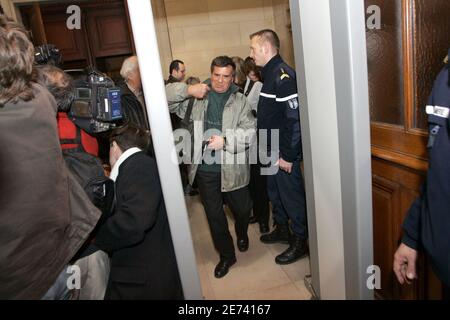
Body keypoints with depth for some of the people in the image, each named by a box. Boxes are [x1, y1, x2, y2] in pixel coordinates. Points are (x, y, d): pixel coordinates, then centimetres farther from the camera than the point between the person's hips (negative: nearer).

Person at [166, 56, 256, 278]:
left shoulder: (240, 101, 1)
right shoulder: (196, 96, 3)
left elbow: (250, 131, -9)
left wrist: (225, 141, -23)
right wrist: (188, 90, -19)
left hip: (233, 168, -1)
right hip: (205, 168, 1)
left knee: (242, 209, 15)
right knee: (214, 214, 12)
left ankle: (242, 234, 50)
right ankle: (226, 255, 32)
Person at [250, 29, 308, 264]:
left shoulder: (283, 75, -18)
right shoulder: (269, 74, 12)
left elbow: (294, 118, -24)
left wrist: (287, 155, -22)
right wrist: (270, 150, 14)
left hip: (284, 153, -9)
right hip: (271, 150, 9)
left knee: (291, 195, 4)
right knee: (274, 191, 21)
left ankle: (300, 241, 21)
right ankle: (281, 229, 40)